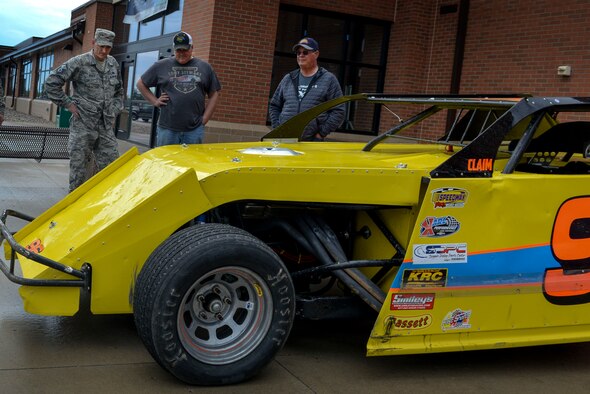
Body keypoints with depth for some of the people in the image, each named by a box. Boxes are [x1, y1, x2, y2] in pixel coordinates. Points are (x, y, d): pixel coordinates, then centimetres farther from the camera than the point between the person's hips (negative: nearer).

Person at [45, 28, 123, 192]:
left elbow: (119, 92, 25)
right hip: (83, 125, -5)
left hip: (106, 126, 5)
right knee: (79, 167, 2)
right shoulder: (79, 62, -7)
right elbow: (51, 83, -6)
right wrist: (68, 104, -6)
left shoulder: (113, 64, 10)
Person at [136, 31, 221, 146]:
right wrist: (154, 101, 3)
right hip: (167, 128, -1)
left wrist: (204, 119, 4)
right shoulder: (161, 66, 7)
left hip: (195, 129, 1)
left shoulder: (205, 67, 10)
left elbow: (214, 94, 12)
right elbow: (141, 84, 15)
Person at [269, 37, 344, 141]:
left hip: (313, 142, -4)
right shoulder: (288, 79, 15)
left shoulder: (329, 79, 3)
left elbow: (338, 111, -1)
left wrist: (322, 133, -7)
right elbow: (274, 106, 23)